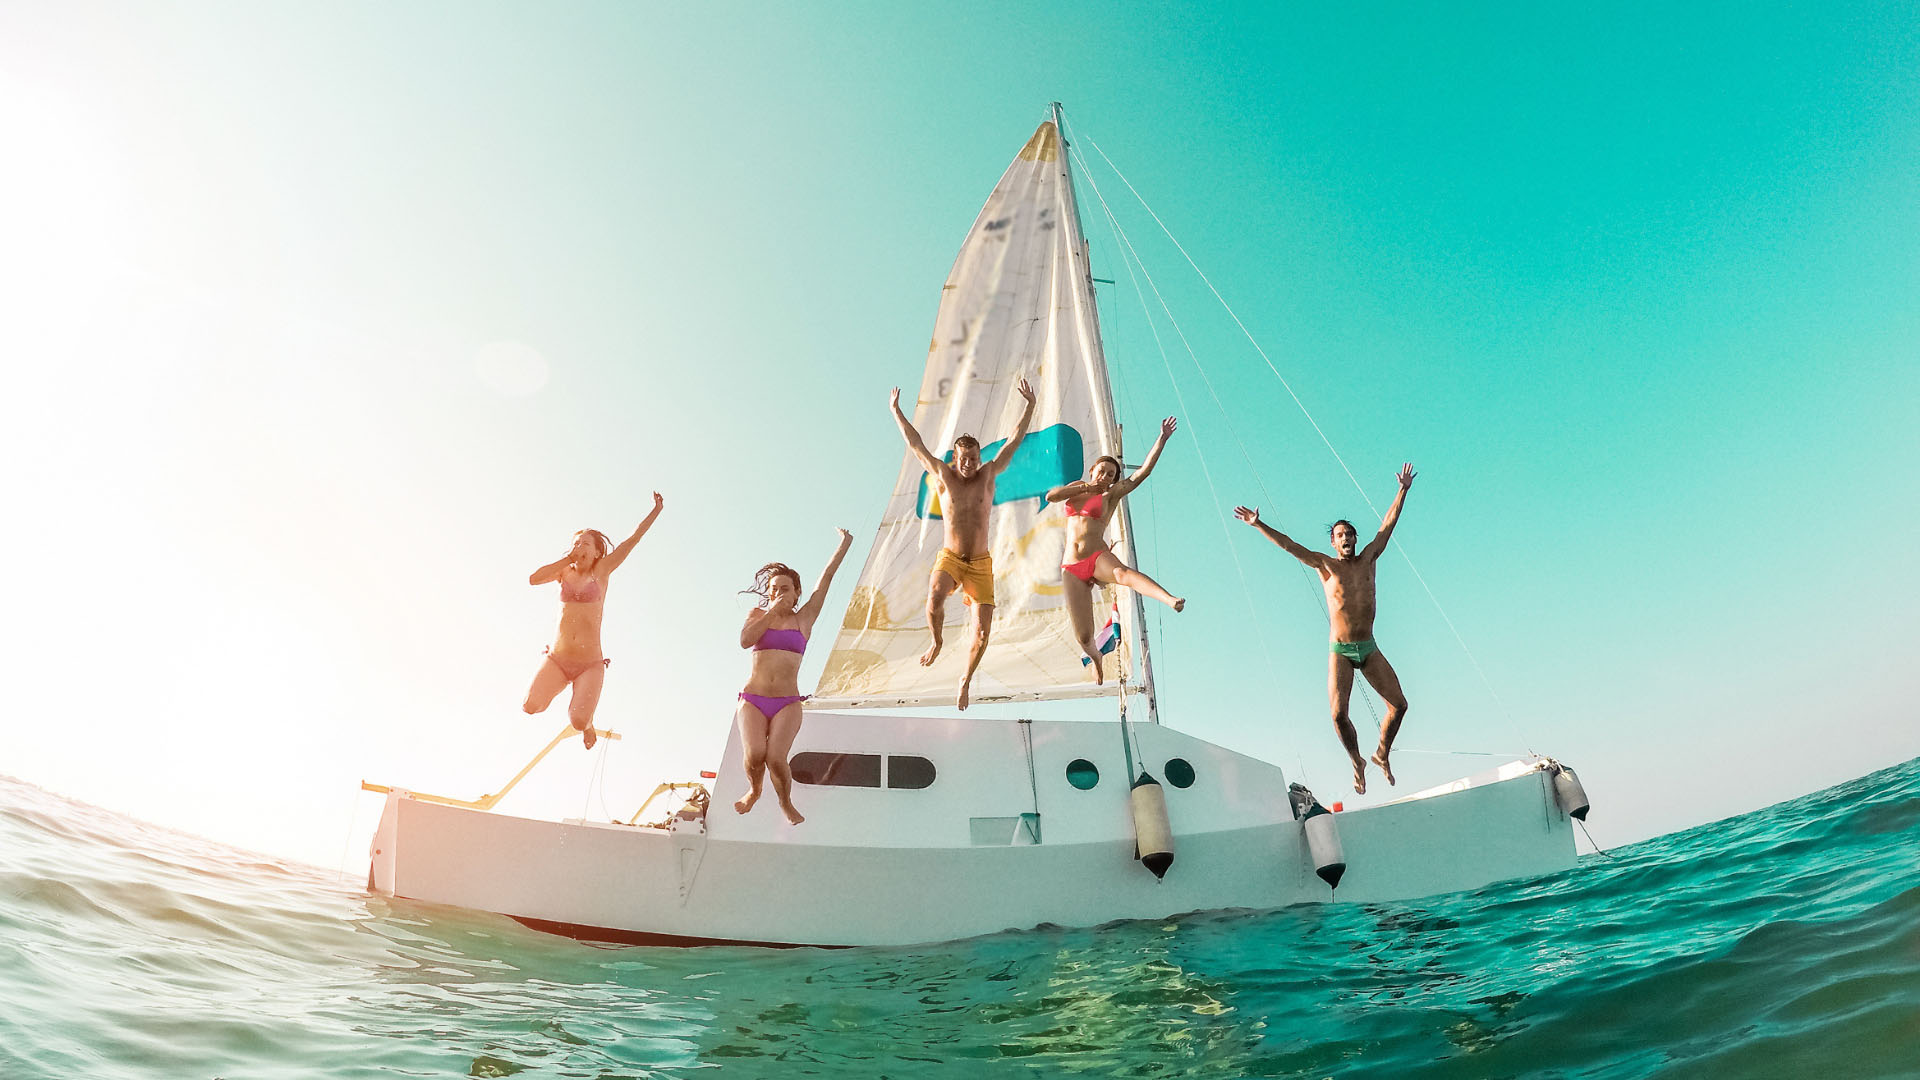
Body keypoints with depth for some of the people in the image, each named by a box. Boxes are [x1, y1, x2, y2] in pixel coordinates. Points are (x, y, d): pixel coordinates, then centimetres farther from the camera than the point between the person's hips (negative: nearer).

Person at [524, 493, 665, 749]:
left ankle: (586, 724, 20)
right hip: (557, 660, 2)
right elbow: (533, 578, -7)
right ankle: (555, 689, 18)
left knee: (578, 721, -19)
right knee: (531, 706, -19)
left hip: (590, 663, -2)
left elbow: (632, 540, 1)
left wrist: (656, 510, -1)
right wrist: (568, 557, -2)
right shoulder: (565, 572, 11)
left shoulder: (601, 571, 4)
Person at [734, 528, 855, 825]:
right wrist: (771, 611, -7)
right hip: (753, 700, 1)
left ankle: (785, 802, 12)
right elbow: (745, 641, -9)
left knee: (776, 758, -19)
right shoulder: (757, 614, 11)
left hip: (788, 703, -1)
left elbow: (826, 579, 6)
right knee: (754, 755, -20)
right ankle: (754, 791, 15)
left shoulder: (804, 619, 8)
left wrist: (843, 545, 5)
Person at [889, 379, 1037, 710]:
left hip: (981, 563, 1)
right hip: (949, 558, -1)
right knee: (934, 600, -32)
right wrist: (896, 411, 10)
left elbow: (1014, 440, 7)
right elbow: (915, 444, 7)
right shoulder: (943, 476, 3)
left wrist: (1030, 405, 5)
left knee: (982, 631, -6)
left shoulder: (988, 475, 5)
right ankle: (936, 642, 3)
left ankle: (967, 679, 21)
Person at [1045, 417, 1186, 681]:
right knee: (1083, 637, -3)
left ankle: (1171, 599, -65)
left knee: (1122, 572, -42)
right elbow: (1051, 497, 2)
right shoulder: (1076, 488, 20)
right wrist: (1084, 487, 1)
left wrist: (1162, 438, -4)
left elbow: (1144, 471, 0)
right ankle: (1095, 658, 32)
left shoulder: (1111, 495, 8)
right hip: (1072, 569, 3)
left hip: (1098, 558, -3)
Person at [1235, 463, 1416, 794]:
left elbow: (1387, 524, 7)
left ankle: (1382, 754, 25)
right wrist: (1258, 525, -19)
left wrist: (1403, 491, 6)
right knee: (1338, 713, -11)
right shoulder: (1325, 565, -3)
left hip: (1369, 648, 3)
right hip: (1340, 651, -3)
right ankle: (1357, 762, 15)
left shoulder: (1368, 559, 5)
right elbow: (1288, 545, -11)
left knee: (1399, 704, 1)